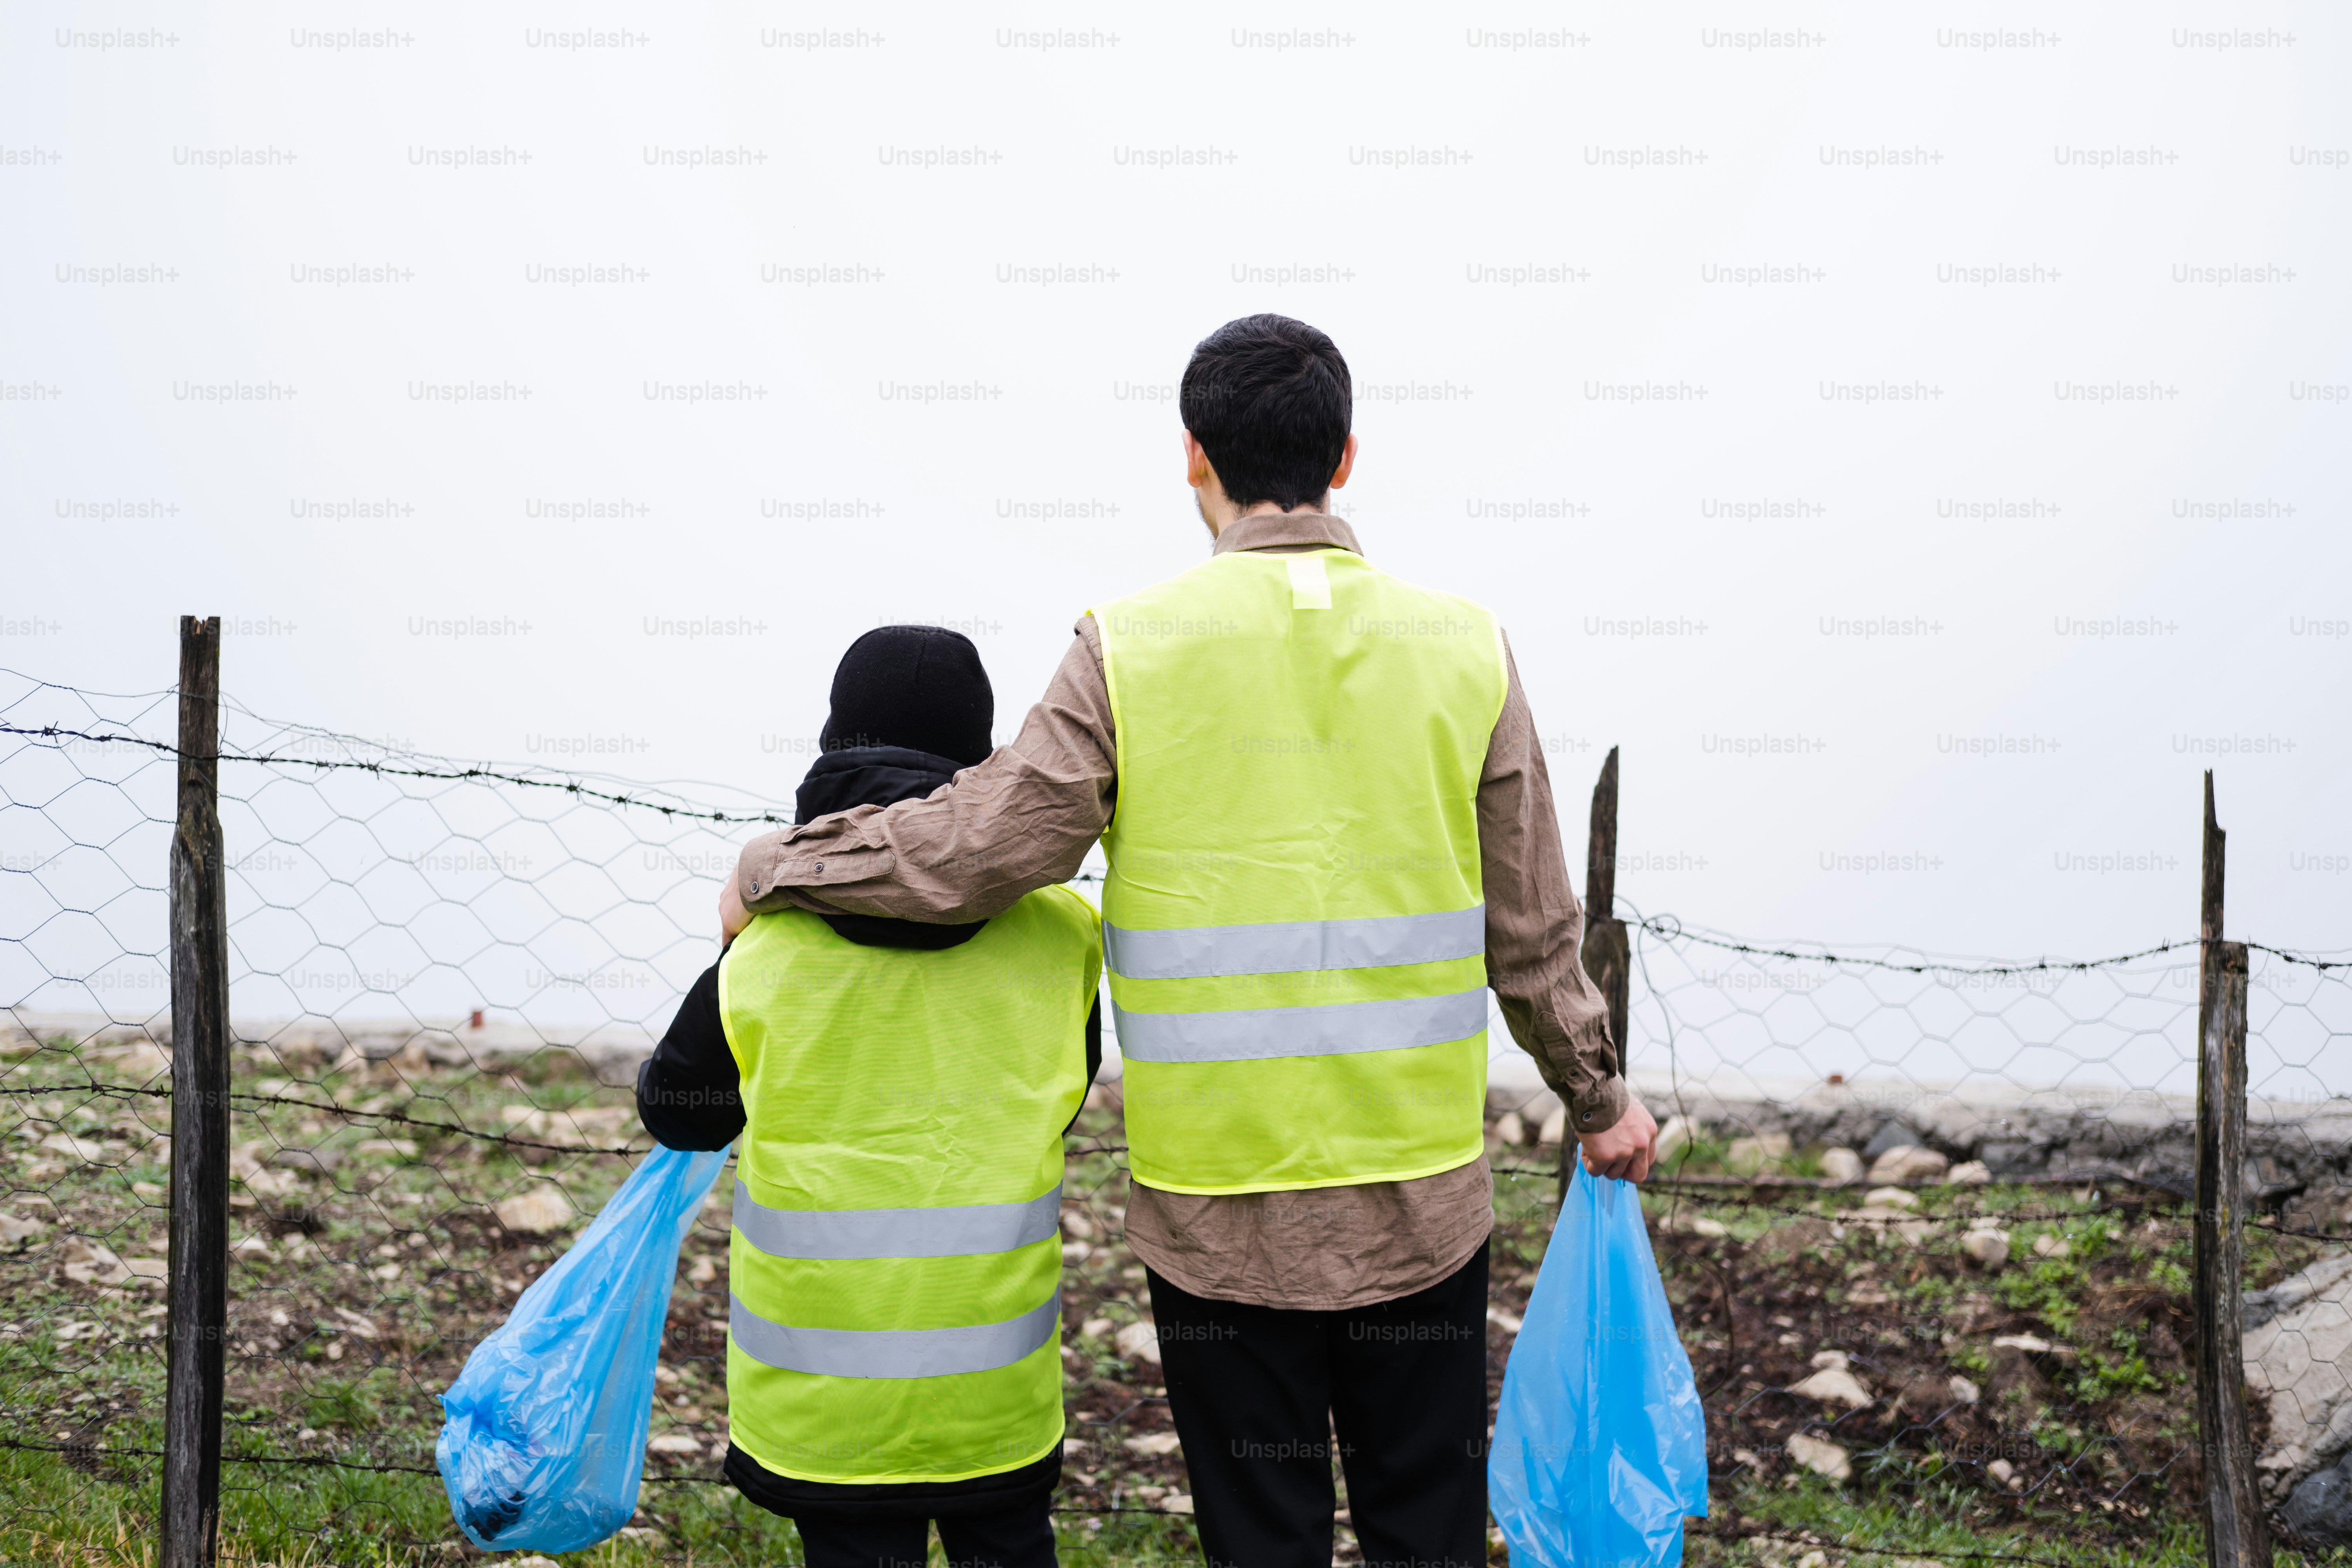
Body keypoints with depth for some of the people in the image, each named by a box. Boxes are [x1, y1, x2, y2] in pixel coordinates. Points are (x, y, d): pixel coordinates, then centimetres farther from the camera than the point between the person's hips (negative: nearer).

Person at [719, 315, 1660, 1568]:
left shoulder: (1129, 650, -9)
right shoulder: (1463, 647, 0)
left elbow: (977, 850, -11)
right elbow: (1533, 932, 4)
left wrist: (774, 868, 6)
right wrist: (1598, 1099, 20)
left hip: (1219, 1205, -2)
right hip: (1423, 1202, 2)